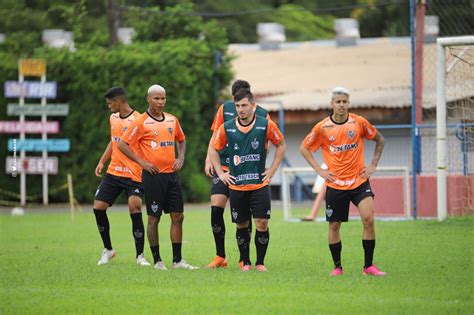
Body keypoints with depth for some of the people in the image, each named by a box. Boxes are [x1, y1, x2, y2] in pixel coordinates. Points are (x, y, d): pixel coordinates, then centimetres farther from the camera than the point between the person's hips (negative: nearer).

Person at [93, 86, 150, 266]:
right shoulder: (113, 118, 11)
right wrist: (102, 162, 16)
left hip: (133, 175, -7)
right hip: (113, 172, 7)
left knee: (135, 210, -15)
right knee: (98, 207, 0)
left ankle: (140, 255, -4)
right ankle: (107, 250, 16)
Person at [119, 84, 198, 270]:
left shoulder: (172, 120, 11)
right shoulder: (141, 122, -6)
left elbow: (181, 140, 27)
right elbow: (123, 144, -7)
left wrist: (180, 158, 9)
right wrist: (142, 162, -12)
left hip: (171, 174, 5)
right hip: (153, 176, -5)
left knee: (178, 217, 3)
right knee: (154, 218, -1)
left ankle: (177, 260, 9)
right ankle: (157, 261, 7)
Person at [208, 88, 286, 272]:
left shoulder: (266, 125, -4)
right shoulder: (226, 128, 0)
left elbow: (281, 145, 10)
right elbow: (213, 149, 14)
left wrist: (272, 170, 5)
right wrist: (220, 173, 7)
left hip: (260, 184, -1)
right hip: (236, 186, 1)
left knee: (262, 224, -8)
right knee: (241, 225, 6)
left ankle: (260, 262, 5)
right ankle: (245, 262, 20)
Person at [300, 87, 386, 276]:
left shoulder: (359, 123, -2)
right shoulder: (322, 127, -3)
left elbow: (380, 140, 14)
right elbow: (304, 148, 9)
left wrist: (373, 165, 5)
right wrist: (319, 170, 2)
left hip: (359, 181, 0)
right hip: (335, 184, 1)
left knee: (368, 219, -16)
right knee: (334, 226, 4)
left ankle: (368, 266, -7)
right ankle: (337, 266, 21)